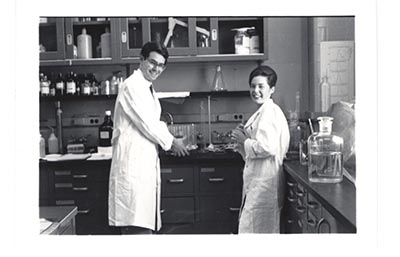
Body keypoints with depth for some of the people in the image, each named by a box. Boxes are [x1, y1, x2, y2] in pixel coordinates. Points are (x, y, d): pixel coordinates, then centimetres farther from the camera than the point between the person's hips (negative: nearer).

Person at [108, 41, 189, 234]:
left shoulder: (147, 88, 20)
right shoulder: (132, 86, -10)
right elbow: (145, 123, -13)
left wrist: (169, 141, 6)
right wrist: (170, 142, -1)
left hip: (146, 159, 10)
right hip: (133, 159, -10)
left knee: (146, 222, 10)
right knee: (138, 225, -11)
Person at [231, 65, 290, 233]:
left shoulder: (270, 112, -15)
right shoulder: (262, 112, 18)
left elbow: (267, 148, -25)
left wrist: (244, 140, -11)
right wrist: (243, 138, 5)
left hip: (264, 181, -10)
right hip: (257, 181, 10)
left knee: (253, 228, -3)